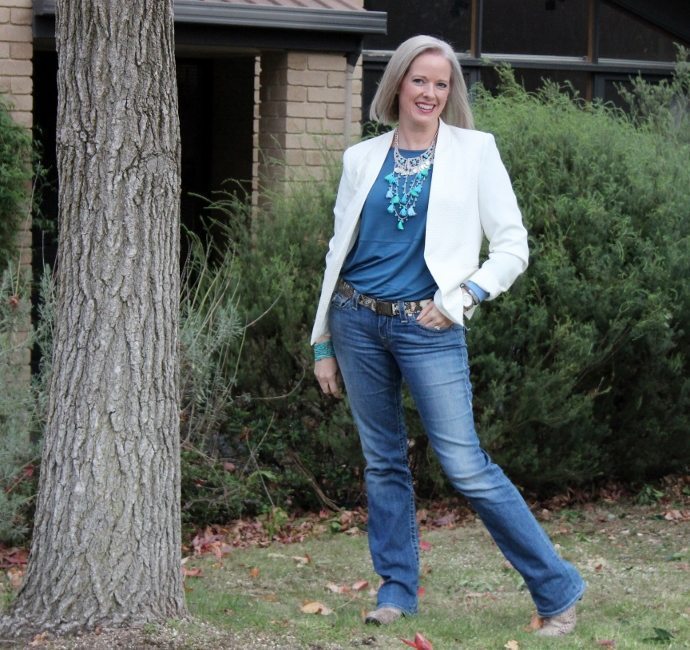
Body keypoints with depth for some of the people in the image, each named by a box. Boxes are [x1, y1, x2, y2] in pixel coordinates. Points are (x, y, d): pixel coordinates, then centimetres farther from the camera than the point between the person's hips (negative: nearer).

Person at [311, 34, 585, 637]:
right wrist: (323, 341, 13)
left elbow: (513, 246, 1)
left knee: (466, 467, -8)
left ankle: (558, 588, 0)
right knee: (383, 462, 9)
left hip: (427, 327, -4)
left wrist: (464, 297, -12)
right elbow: (339, 249, 14)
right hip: (358, 322, 4)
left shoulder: (474, 152, 1)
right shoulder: (362, 158, 8)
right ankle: (397, 590, 20)